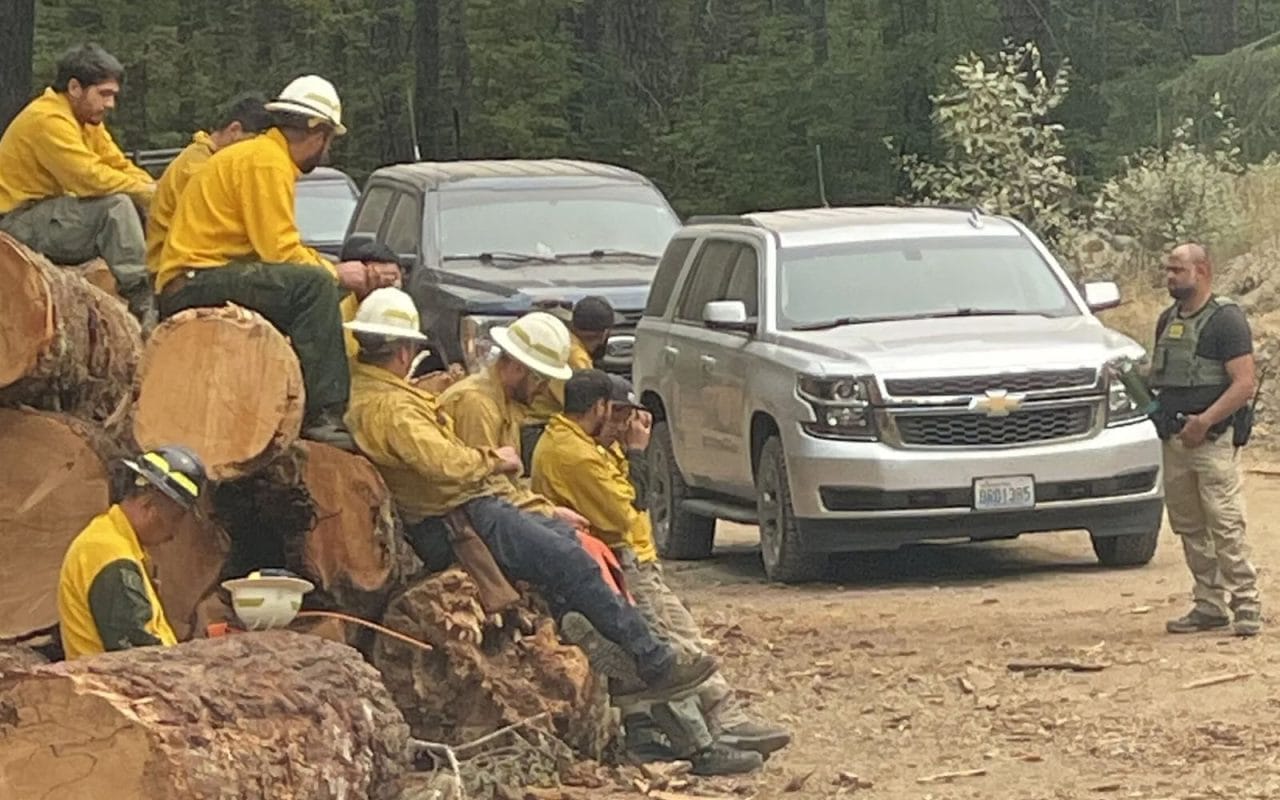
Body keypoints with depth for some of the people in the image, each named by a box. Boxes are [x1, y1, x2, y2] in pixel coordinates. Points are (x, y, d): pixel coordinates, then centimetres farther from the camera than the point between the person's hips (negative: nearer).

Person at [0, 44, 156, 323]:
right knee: (116, 204, -27)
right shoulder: (47, 119, -20)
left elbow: (121, 168, 10)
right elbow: (90, 178, -28)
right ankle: (142, 304, -26)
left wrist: (156, 190, -10)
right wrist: (148, 192, -20)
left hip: (54, 213, 10)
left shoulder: (88, 119, 12)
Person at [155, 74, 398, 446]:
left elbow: (287, 250, 18)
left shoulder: (268, 156, 20)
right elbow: (280, 252, -19)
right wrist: (335, 272, -5)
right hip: (193, 284, -11)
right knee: (315, 285, -26)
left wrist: (361, 276, 13)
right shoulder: (266, 162, -11)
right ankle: (321, 415, -30)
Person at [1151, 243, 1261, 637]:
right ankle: (1210, 604, 16)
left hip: (1212, 438, -8)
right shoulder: (1168, 320, 17)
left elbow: (1244, 383, -13)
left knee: (1225, 524, -10)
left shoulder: (1226, 319, -7)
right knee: (1189, 527, 9)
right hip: (1174, 439, 8)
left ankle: (1246, 605, -7)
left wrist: (1205, 421, -21)